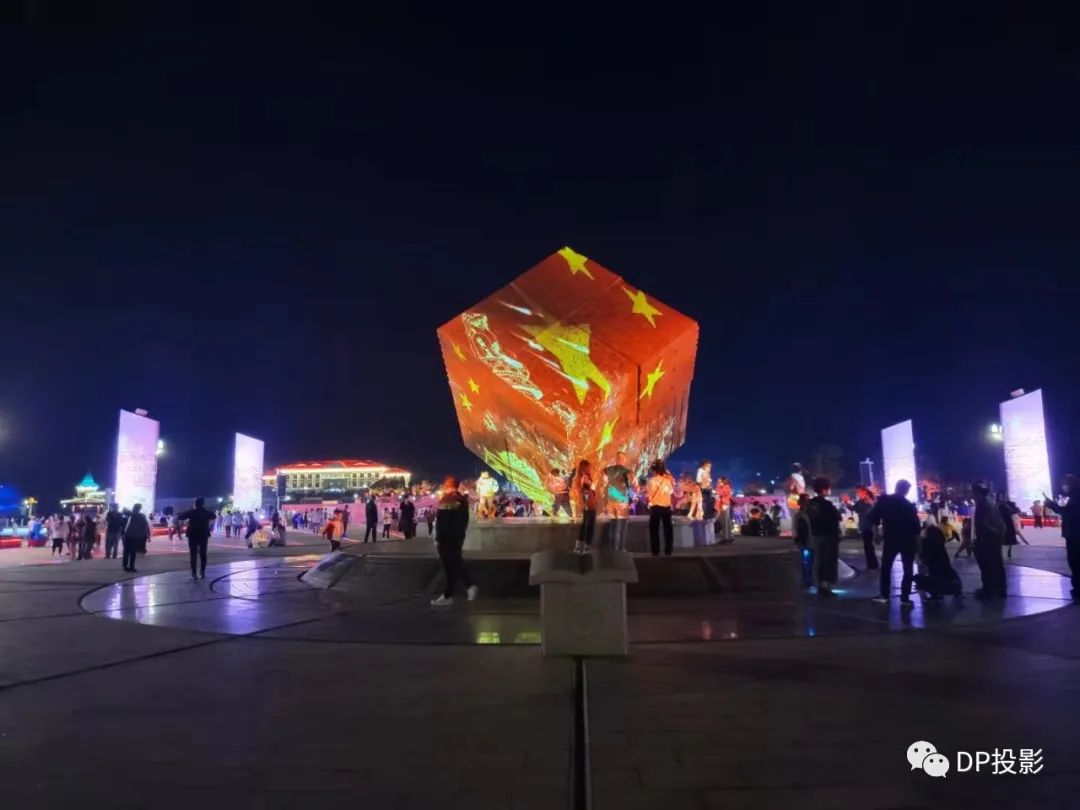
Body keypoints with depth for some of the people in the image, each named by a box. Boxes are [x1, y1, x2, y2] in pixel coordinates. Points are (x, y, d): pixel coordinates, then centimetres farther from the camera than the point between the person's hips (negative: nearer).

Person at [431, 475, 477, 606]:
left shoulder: (446, 500, -15)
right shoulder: (463, 499, 9)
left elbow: (441, 521, -17)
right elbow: (465, 520, 15)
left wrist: (437, 538, -12)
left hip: (446, 538, -8)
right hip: (458, 536, 8)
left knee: (449, 566, -4)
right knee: (457, 563, 18)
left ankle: (447, 596, 2)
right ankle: (470, 586, 8)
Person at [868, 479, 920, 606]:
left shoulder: (883, 501, -2)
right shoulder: (909, 505, -7)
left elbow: (873, 518, -1)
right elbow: (915, 526, -6)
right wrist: (917, 541, 5)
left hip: (890, 539, 1)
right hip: (907, 540, -1)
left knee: (886, 567, 13)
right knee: (908, 569, 6)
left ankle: (884, 595, 11)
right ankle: (904, 598, 2)